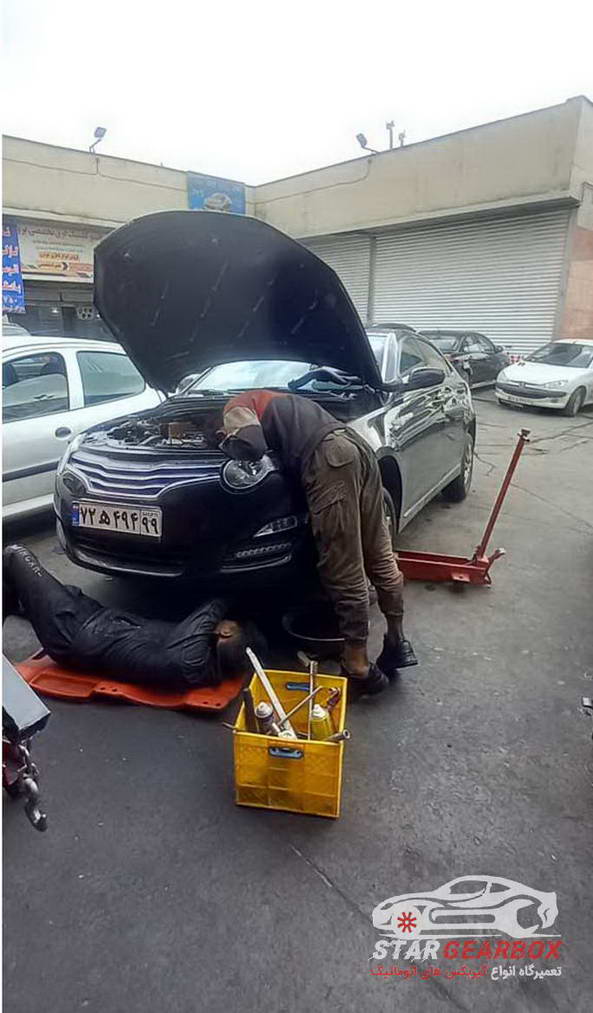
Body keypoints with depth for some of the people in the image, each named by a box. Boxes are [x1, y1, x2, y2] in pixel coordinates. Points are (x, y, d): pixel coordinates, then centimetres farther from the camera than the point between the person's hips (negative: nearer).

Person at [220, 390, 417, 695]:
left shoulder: (236, 407, 13)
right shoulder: (274, 401, 39)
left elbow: (251, 446, -5)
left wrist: (227, 443, 16)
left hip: (329, 459, -9)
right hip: (357, 446, 9)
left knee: (343, 570, -6)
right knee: (380, 555, 13)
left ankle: (357, 665, 0)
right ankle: (398, 643, 22)